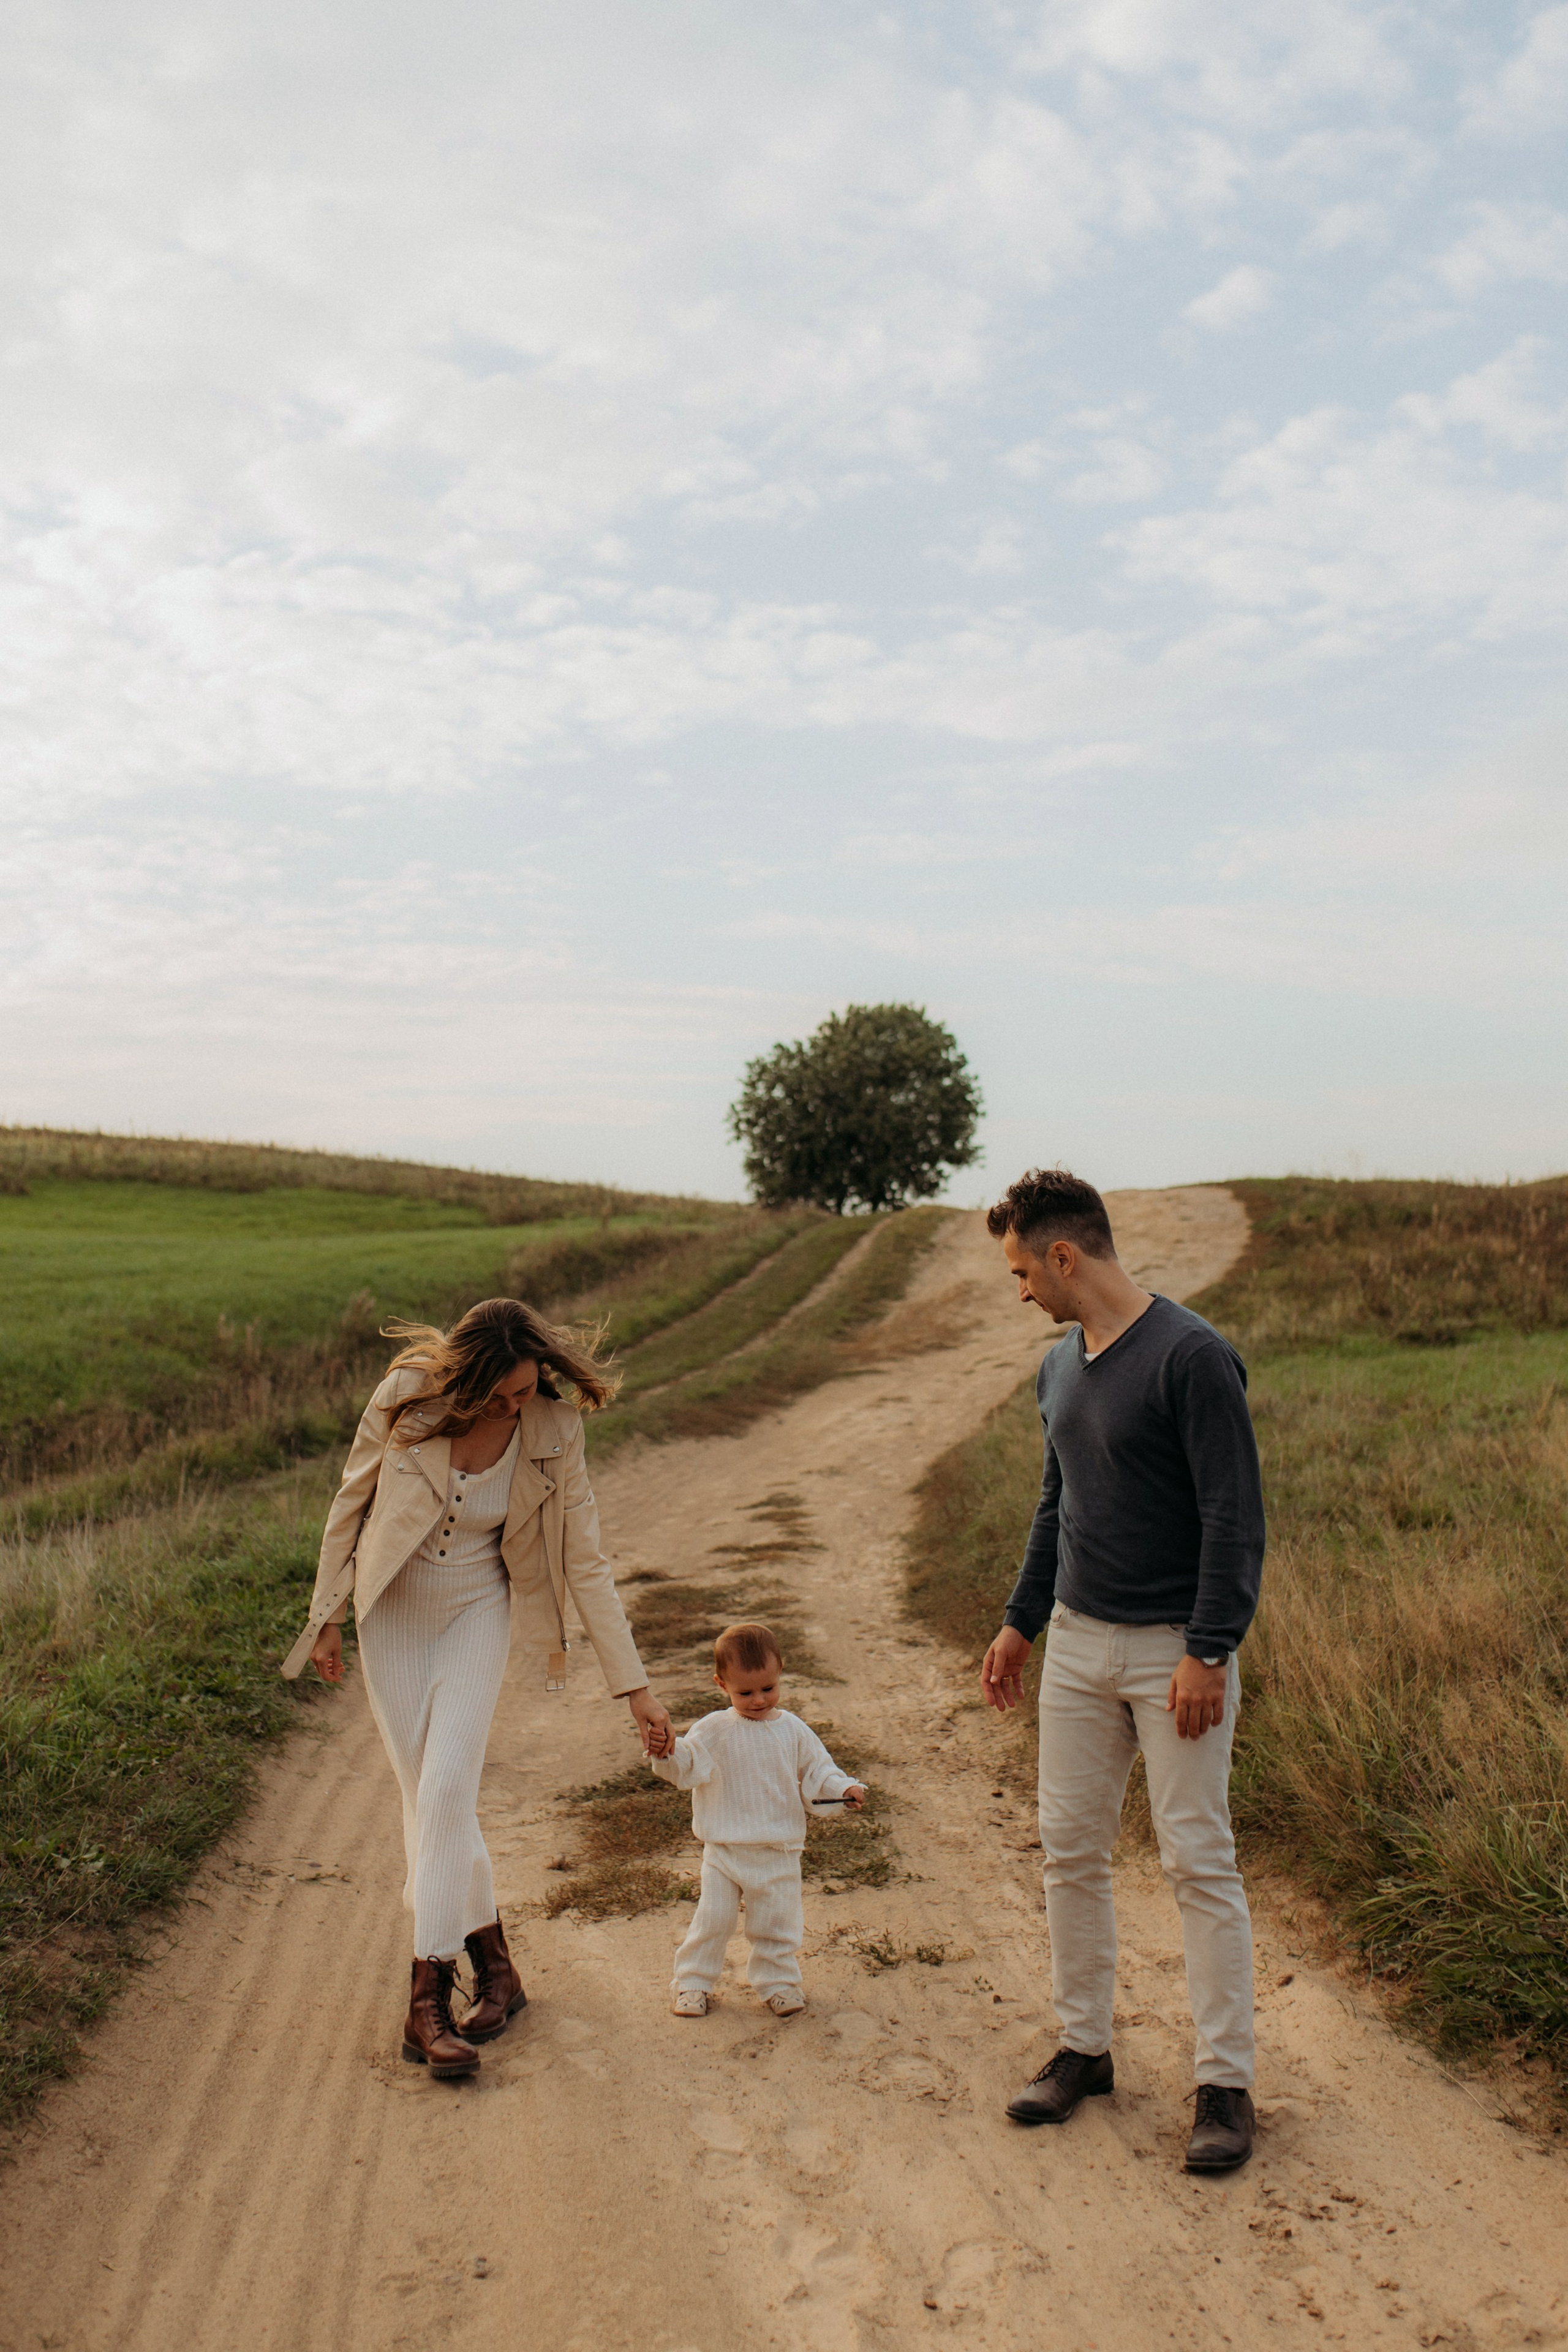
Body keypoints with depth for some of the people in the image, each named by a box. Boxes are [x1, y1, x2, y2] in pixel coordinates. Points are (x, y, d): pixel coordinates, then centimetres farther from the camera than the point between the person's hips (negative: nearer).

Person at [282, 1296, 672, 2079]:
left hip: (475, 1615, -1)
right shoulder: (406, 1397, -19)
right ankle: (493, 1962, 18)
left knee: (445, 1792, -13)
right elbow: (352, 1500, -3)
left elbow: (584, 1562, -12)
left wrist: (634, 1687, -13)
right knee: (427, 1798, 2)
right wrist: (327, 1616, 1)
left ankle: (427, 1999, -3)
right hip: (391, 1614, 1)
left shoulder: (552, 1433, -17)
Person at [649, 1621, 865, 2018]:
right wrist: (667, 1753, -30)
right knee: (712, 1919, 5)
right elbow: (685, 1768, -9)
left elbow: (818, 1772, 4)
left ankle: (778, 1982, 30)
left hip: (779, 1852, 1)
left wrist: (844, 1790, -14)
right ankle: (692, 1982, 23)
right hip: (725, 1848, -1)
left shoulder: (793, 1731, -1)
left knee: (777, 1922, 10)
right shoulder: (714, 1731, -7)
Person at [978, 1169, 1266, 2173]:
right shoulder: (1061, 1366, 9)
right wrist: (1020, 1624, 18)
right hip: (1078, 1644, 7)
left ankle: (1227, 2084, 12)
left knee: (1199, 1861, -1)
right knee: (1071, 1851, 11)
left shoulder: (1193, 1357, -15)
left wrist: (1208, 1654, -20)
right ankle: (1085, 2048, 26)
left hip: (1174, 1653, -7)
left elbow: (1235, 1517, -17)